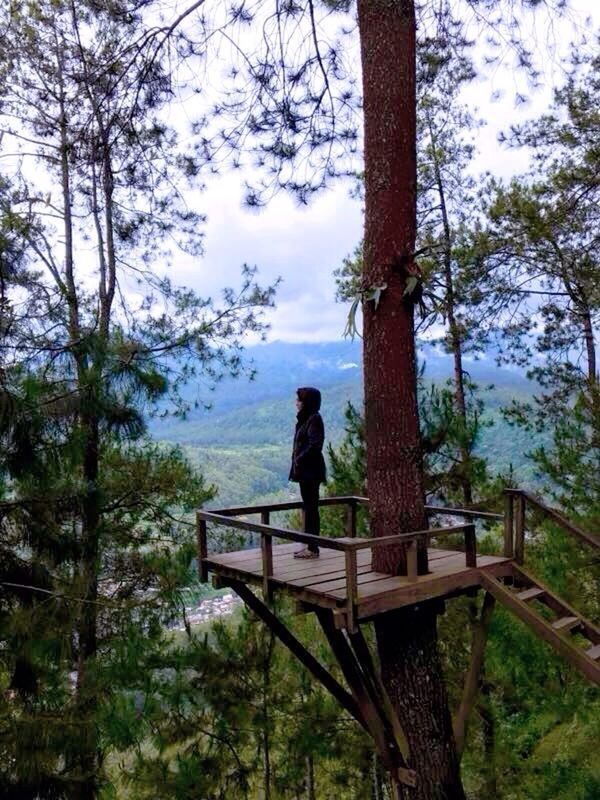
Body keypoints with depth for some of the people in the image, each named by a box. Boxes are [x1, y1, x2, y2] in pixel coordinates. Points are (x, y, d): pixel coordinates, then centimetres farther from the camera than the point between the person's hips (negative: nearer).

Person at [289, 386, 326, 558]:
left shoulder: (314, 419, -13)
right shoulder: (305, 419, 15)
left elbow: (315, 446, -21)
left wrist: (299, 460, -15)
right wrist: (297, 463, 9)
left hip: (310, 470, -10)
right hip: (305, 470, 10)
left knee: (311, 507, -4)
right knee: (309, 507, 13)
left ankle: (313, 549, 2)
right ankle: (310, 546, 20)